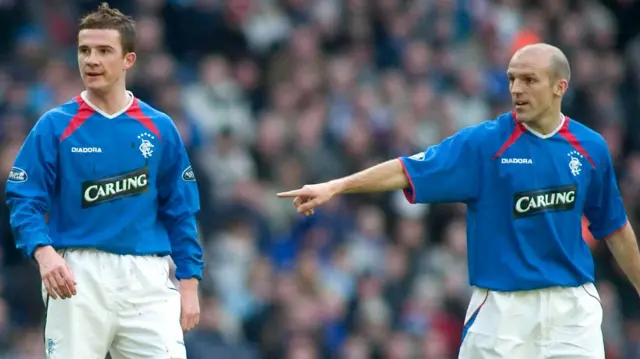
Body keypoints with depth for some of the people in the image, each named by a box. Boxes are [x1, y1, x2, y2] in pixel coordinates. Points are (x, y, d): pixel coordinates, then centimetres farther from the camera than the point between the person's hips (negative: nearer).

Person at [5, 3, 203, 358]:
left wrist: (189, 284, 5)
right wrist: (44, 252, -22)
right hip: (77, 278, -1)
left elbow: (180, 212, 11)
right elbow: (25, 202, -3)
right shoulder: (55, 126, 2)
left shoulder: (159, 129, 9)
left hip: (147, 278, 2)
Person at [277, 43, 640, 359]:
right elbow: (407, 171, -14)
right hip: (503, 307, -2)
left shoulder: (591, 147, 3)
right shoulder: (484, 143, -6)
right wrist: (334, 186, -24)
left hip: (573, 305, 2)